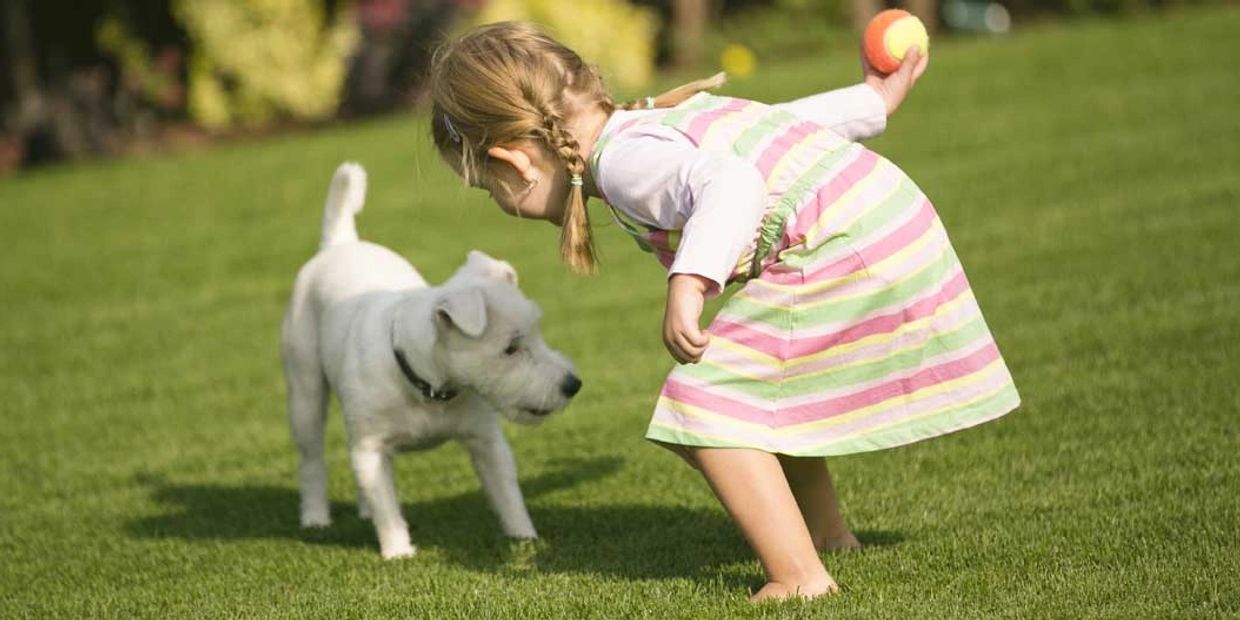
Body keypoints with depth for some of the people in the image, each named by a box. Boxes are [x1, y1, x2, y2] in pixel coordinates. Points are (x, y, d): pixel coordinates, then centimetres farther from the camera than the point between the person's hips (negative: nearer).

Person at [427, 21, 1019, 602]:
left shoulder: (624, 162, -15)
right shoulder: (665, 117, 16)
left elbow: (731, 182, -33)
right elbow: (790, 118, 26)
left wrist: (687, 285, -42)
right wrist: (873, 100, 41)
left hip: (836, 260, -11)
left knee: (705, 404, -12)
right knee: (763, 386, 29)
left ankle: (798, 577, -15)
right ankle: (823, 530, 43)